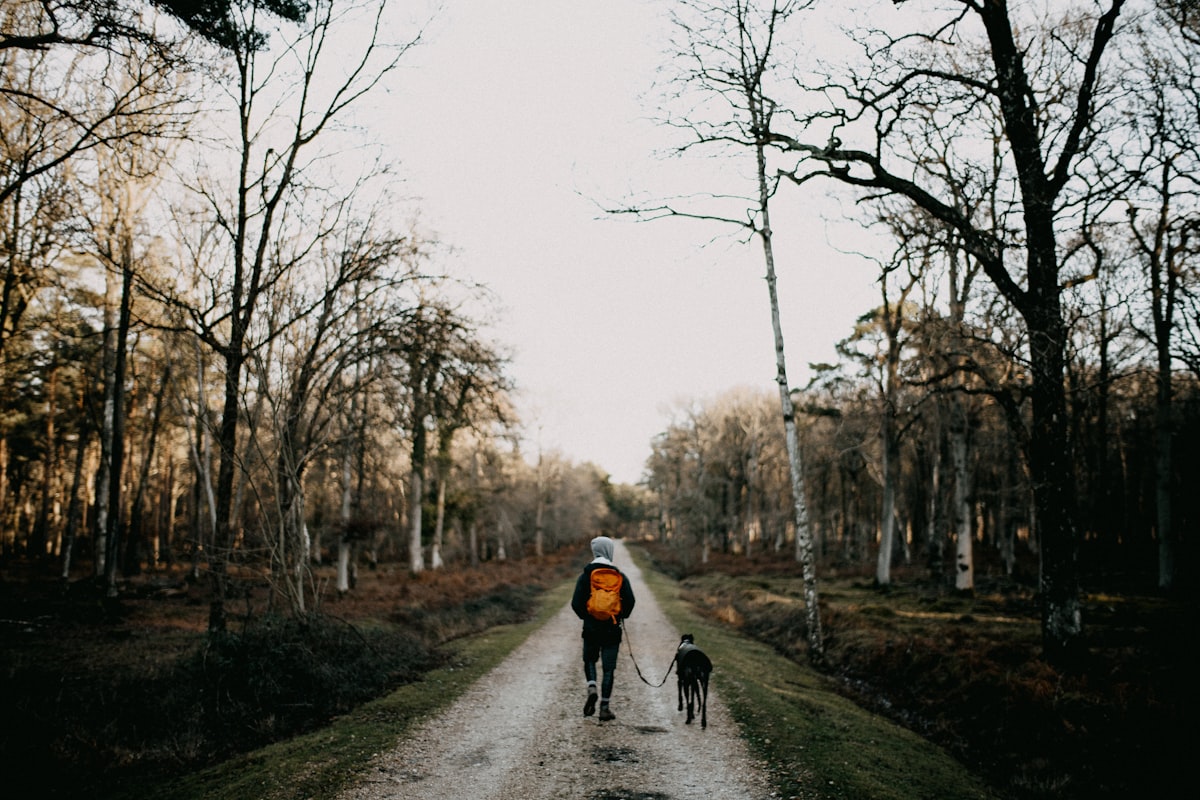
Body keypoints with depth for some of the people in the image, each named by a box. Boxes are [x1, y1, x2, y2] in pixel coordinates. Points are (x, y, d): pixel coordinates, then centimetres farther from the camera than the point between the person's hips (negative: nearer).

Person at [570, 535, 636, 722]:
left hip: (591, 628, 0)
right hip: (612, 629, 0)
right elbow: (630, 601, -5)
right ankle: (605, 707, 6)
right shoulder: (620, 576, -1)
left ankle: (592, 688, -6)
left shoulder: (585, 575, -3)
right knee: (609, 668, 6)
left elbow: (576, 603, -7)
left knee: (589, 660, 20)